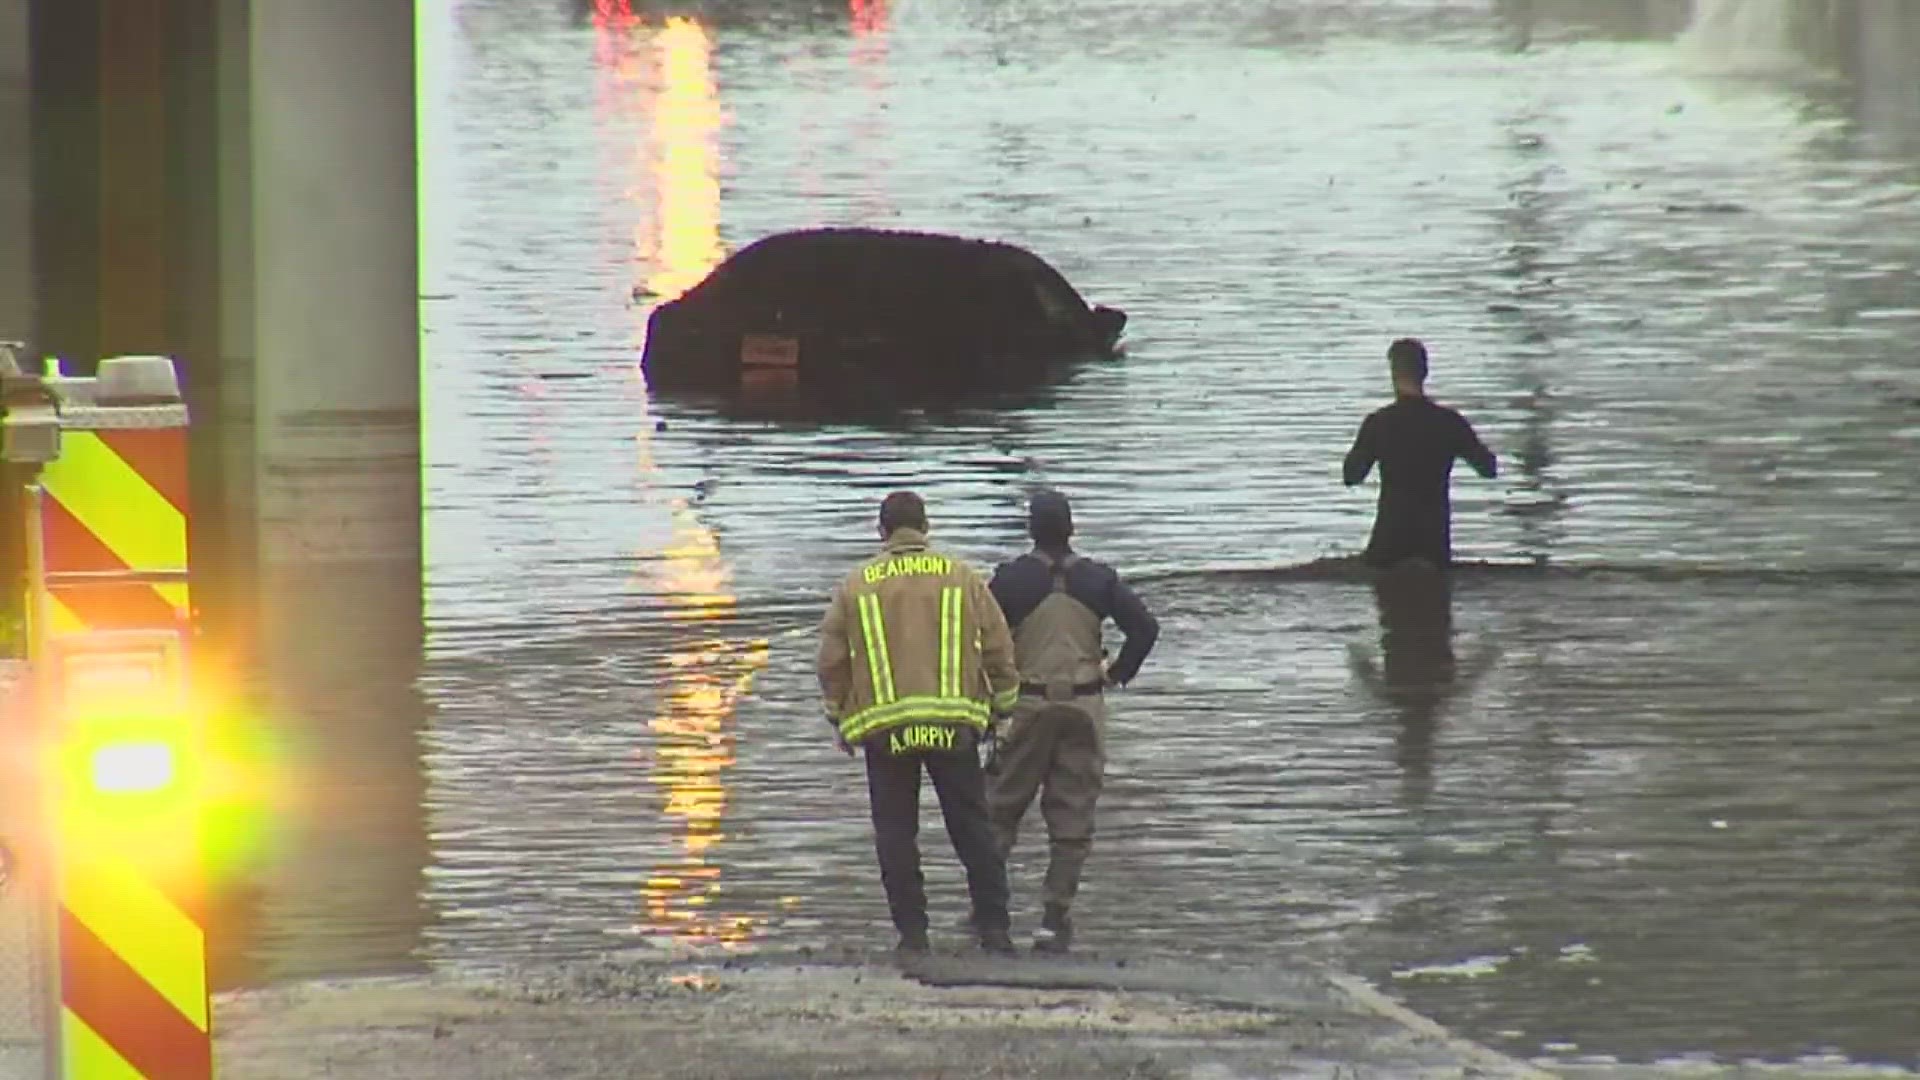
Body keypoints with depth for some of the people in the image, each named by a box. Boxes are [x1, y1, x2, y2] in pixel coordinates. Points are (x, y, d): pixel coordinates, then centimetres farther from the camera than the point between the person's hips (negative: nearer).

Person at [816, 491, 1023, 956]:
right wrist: (1003, 707, 16)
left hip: (885, 726, -1)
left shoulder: (856, 586, 4)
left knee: (896, 835, 7)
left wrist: (838, 718, 18)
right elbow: (999, 648, 6)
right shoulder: (963, 578, 5)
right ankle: (993, 927, 4)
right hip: (954, 724, 1)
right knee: (973, 829, 7)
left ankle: (912, 932, 4)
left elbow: (832, 661, 7)